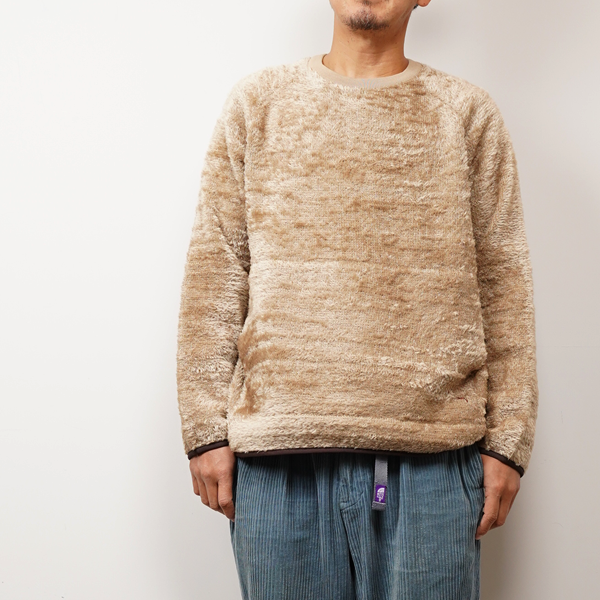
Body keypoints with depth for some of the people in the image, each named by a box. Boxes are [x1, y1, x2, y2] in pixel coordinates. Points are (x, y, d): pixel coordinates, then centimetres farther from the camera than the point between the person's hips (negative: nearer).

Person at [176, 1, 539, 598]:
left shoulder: (468, 113, 8)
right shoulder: (258, 101, 8)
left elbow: (503, 285, 7)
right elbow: (214, 271, 5)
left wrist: (507, 439, 3)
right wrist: (207, 427, 0)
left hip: (435, 459, 0)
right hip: (279, 457, 0)